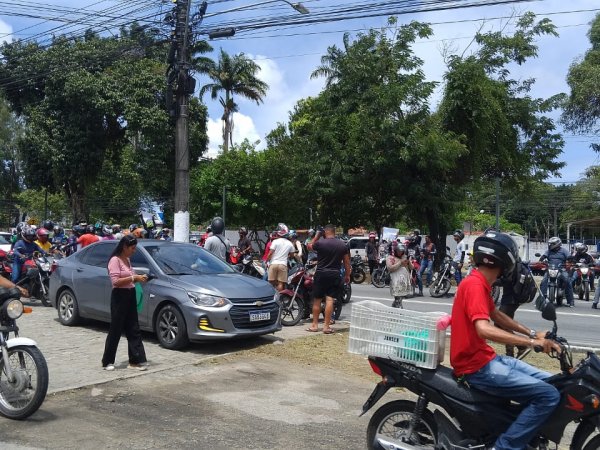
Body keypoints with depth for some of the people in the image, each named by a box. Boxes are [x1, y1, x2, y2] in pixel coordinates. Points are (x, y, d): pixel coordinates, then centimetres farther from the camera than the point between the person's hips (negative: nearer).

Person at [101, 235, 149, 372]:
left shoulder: (127, 260, 13)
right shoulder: (115, 260, -13)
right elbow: (115, 281, -21)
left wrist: (138, 279, 3)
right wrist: (134, 278, -22)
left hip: (130, 296, 8)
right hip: (119, 297, -8)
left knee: (133, 330, 6)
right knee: (115, 331, 1)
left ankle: (136, 360, 9)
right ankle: (107, 362, 14)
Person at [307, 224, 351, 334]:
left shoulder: (320, 243, -9)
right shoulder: (342, 245, 2)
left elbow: (309, 246, 11)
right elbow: (347, 261, 6)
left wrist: (317, 235, 15)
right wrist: (347, 275, 15)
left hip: (321, 274, -2)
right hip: (335, 275, 2)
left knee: (317, 299, 8)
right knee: (329, 300, 0)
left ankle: (314, 325, 14)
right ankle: (326, 326, 0)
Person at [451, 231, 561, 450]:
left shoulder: (479, 283, 12)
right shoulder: (474, 285, -19)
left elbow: (496, 315, 25)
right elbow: (484, 330, -32)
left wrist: (532, 333, 17)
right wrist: (532, 342, -29)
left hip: (486, 359, 10)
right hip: (477, 367, -10)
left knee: (552, 383, 10)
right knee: (549, 396, -17)